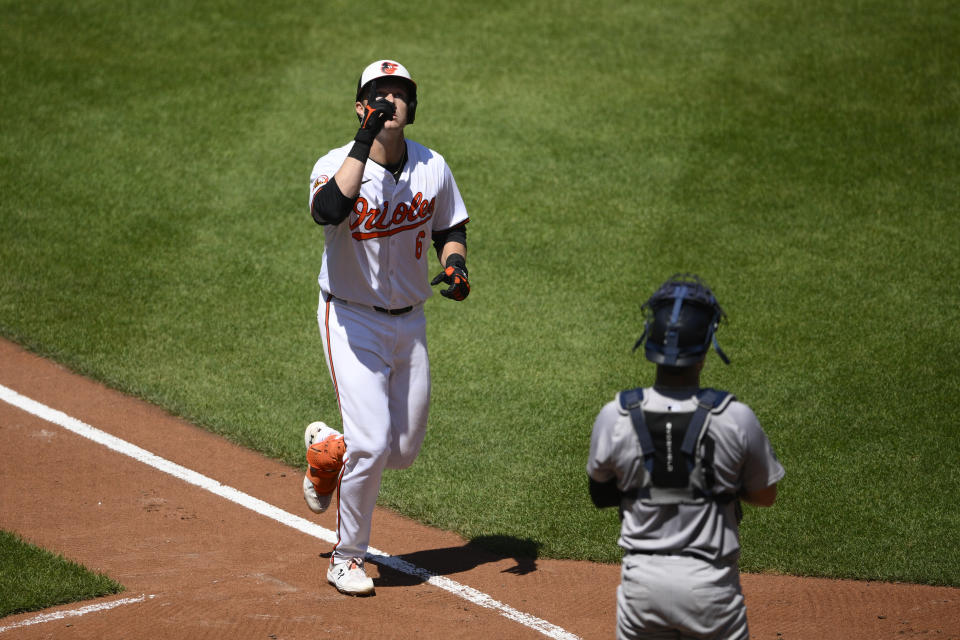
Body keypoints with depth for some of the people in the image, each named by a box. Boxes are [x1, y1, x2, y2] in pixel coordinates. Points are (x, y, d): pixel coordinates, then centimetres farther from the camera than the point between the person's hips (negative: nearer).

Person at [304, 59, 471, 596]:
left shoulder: (433, 167, -3)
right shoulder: (337, 164, -17)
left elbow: (450, 227, 12)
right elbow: (329, 210, -40)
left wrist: (455, 264, -9)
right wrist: (365, 140, -40)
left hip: (409, 322, 5)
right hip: (352, 320, -5)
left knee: (404, 450, 9)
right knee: (371, 442, -13)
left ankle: (326, 448, 41)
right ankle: (348, 558, 7)